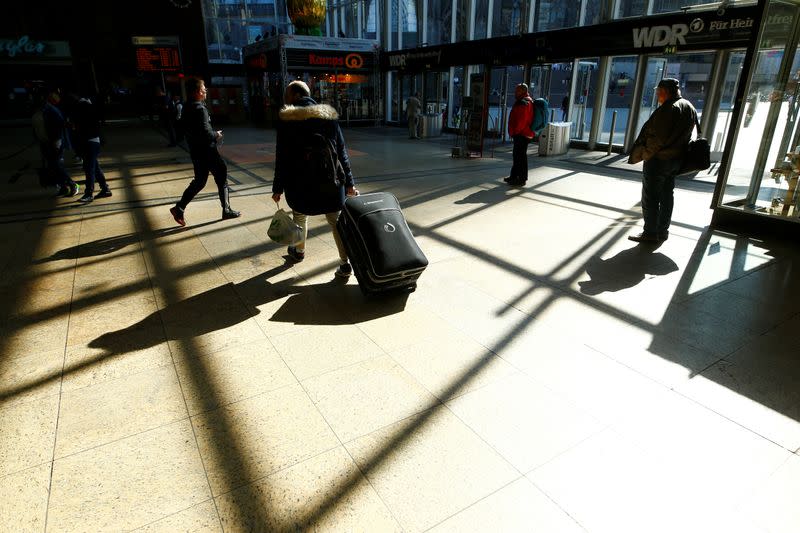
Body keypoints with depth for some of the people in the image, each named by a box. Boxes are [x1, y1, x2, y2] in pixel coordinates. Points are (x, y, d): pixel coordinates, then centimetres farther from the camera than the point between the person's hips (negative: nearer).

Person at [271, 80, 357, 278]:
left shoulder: (287, 119, -4)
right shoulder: (329, 115, 5)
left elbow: (282, 156, -5)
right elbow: (341, 150, 4)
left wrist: (278, 188, 1)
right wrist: (349, 182, 8)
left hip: (300, 181, -1)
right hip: (331, 180, 2)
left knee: (300, 216, 21)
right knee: (336, 220, 5)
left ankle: (299, 251, 41)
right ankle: (345, 263, 2)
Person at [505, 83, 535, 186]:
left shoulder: (524, 103, -16)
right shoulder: (522, 102, 19)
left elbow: (521, 120, -23)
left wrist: (514, 131, -13)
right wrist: (513, 132, 19)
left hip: (522, 134, -11)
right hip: (520, 134, 11)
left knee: (520, 156, -7)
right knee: (517, 155, 16)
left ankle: (521, 179, -3)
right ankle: (514, 176, 25)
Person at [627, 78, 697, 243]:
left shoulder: (668, 109, -18)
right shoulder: (690, 108, 12)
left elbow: (656, 138, -23)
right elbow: (685, 135, 14)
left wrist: (642, 154, -12)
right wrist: (677, 152, 17)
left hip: (659, 159, -9)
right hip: (677, 159, 9)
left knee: (650, 196, -2)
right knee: (667, 195, 15)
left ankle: (650, 232, 1)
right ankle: (663, 230, 22)